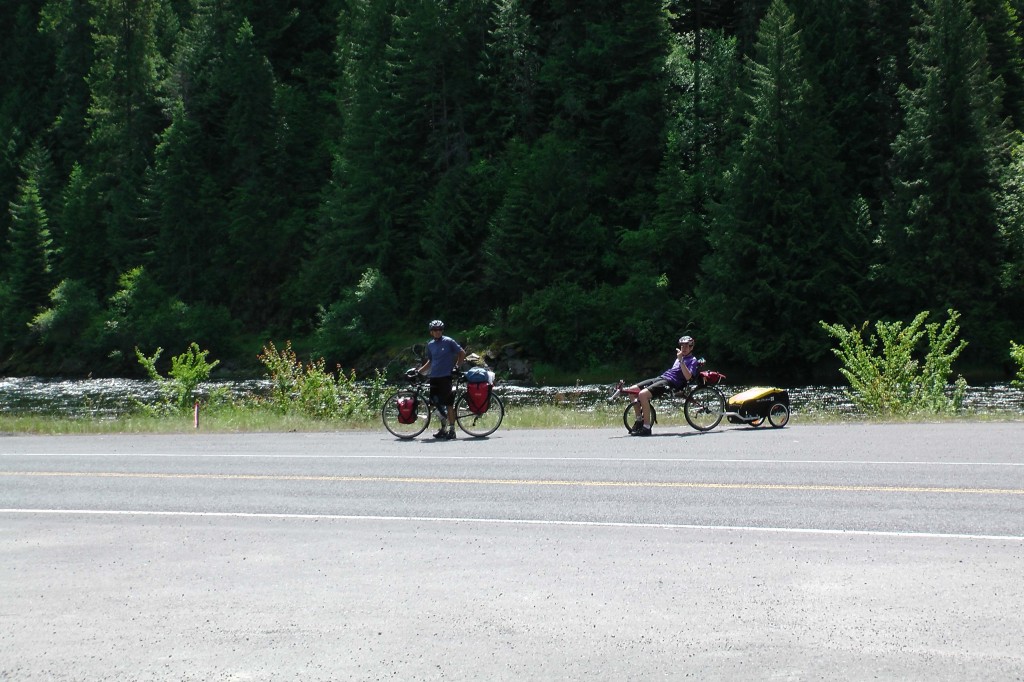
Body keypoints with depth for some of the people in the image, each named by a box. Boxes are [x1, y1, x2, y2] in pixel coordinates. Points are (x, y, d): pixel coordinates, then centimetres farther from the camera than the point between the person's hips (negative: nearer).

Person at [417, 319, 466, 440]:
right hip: (434, 377, 6)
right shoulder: (430, 344, 13)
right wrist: (419, 371, 17)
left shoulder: (449, 341, -4)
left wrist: (456, 366, -5)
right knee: (438, 403, 8)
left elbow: (462, 353, 1)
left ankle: (452, 429, -6)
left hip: (446, 376, -6)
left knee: (448, 403, -8)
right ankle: (443, 428, 19)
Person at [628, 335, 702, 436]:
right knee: (632, 390, 1)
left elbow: (688, 376, -18)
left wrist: (681, 361, -23)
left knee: (643, 394, -31)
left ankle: (646, 428, -26)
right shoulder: (679, 357, 27)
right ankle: (639, 419, 11)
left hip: (670, 382, -9)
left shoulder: (693, 361, 1)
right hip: (661, 377, 9)